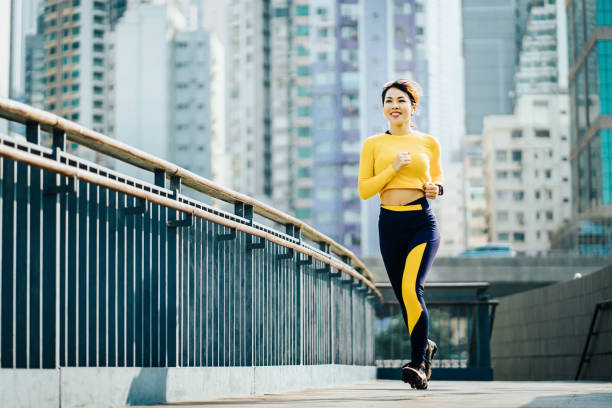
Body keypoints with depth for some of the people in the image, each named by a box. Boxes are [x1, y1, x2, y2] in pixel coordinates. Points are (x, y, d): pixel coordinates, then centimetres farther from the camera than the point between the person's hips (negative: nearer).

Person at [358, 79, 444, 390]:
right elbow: (363, 190, 1)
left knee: (411, 288, -22)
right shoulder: (373, 144, 6)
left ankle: (418, 364, -14)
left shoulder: (429, 143, 7)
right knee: (404, 297, 9)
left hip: (423, 223, -2)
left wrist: (435, 188, -1)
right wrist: (393, 168, -11)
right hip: (390, 224, 2)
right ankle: (425, 346, 37)